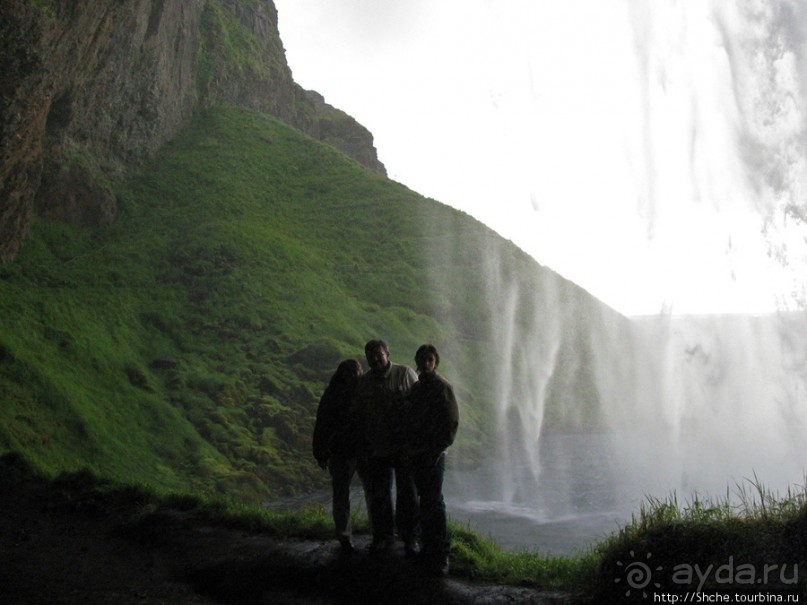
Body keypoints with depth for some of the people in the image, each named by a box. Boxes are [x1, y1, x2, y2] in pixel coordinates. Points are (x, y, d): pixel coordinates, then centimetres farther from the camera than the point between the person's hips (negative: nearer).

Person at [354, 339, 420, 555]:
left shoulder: (405, 374, -2)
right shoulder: (364, 382, 8)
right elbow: (359, 414, 14)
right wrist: (365, 443, 8)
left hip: (404, 446, -3)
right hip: (376, 448, 3)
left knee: (407, 493, 3)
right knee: (379, 494, 9)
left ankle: (410, 537, 15)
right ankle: (383, 535, 23)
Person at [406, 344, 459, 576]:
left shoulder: (443, 387, -7)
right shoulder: (417, 387, 14)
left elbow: (451, 422, -11)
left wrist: (436, 450, -15)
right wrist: (409, 447, 11)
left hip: (433, 454, -7)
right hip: (416, 453, 7)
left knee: (434, 502, -7)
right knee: (425, 501, 13)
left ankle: (441, 556, -2)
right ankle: (428, 548, 21)